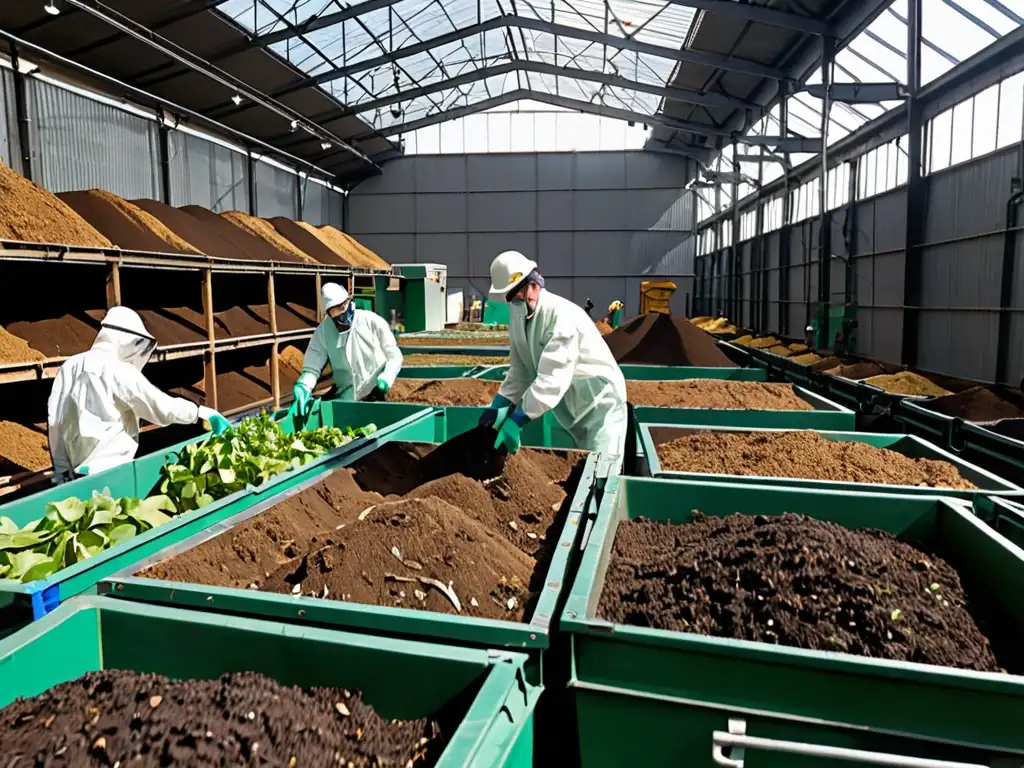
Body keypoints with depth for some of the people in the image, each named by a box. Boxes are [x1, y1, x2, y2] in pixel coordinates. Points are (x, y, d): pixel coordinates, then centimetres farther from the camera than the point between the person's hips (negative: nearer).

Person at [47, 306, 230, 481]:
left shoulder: (70, 366, 6)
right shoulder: (119, 372, -14)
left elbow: (54, 420, 8)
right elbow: (163, 406, -15)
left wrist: (61, 470, 13)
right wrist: (203, 412, -3)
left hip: (75, 472, 7)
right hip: (108, 472, -7)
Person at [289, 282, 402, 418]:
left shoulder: (373, 322, -7)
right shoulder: (323, 332, -4)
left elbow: (394, 357, -2)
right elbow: (312, 367, -4)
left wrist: (385, 380, -20)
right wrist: (302, 388, -24)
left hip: (378, 397, -1)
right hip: (346, 401, 2)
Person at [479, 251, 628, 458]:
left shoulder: (562, 314, -28)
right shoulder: (517, 314, -3)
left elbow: (552, 377, -35)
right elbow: (520, 370, 0)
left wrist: (517, 419, -38)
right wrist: (499, 406, -12)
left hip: (599, 402, -8)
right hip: (569, 407, 8)